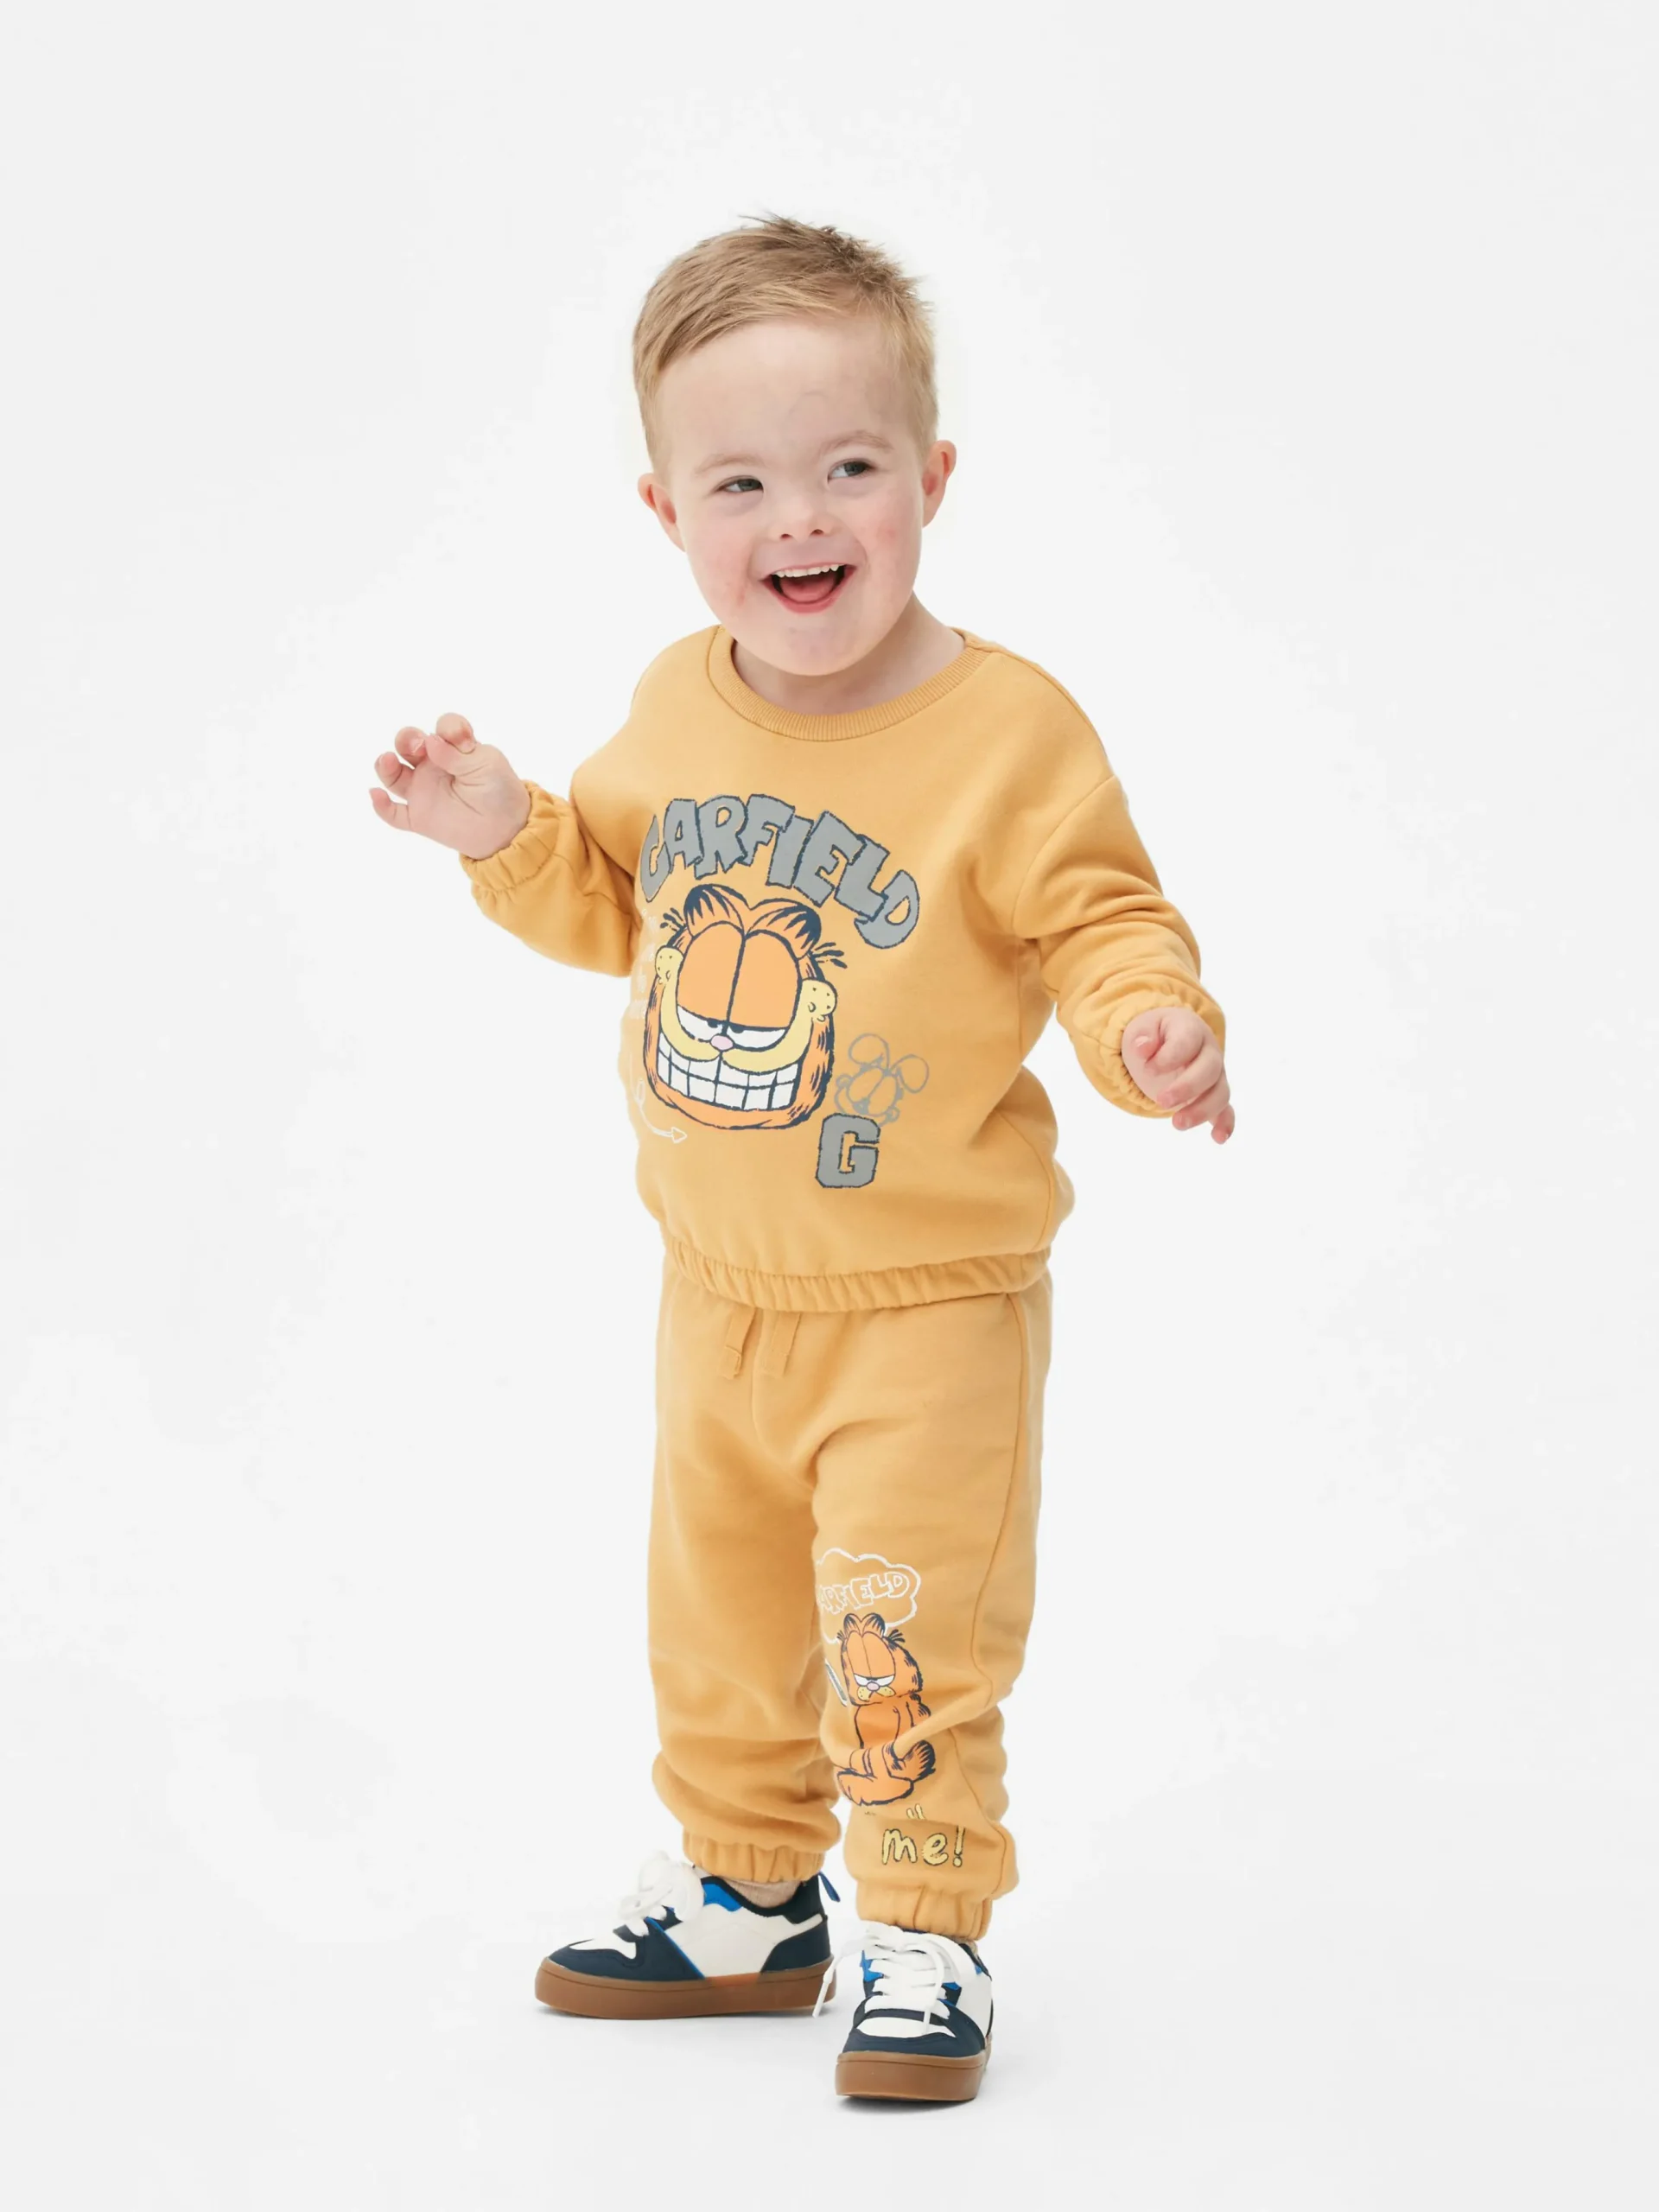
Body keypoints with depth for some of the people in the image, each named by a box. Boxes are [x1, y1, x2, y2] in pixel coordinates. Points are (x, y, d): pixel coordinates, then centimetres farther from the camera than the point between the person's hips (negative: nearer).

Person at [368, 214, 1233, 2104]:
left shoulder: (1008, 728, -17)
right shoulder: (675, 710, 0)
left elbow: (1107, 924, -14)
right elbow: (618, 901, 15)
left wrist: (1152, 1027, -34)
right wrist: (505, 833, -2)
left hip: (929, 1305, -6)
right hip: (721, 1291, 6)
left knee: (910, 1643, 0)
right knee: (716, 1625, 19)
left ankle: (927, 1932, 20)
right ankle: (746, 1900, 38)